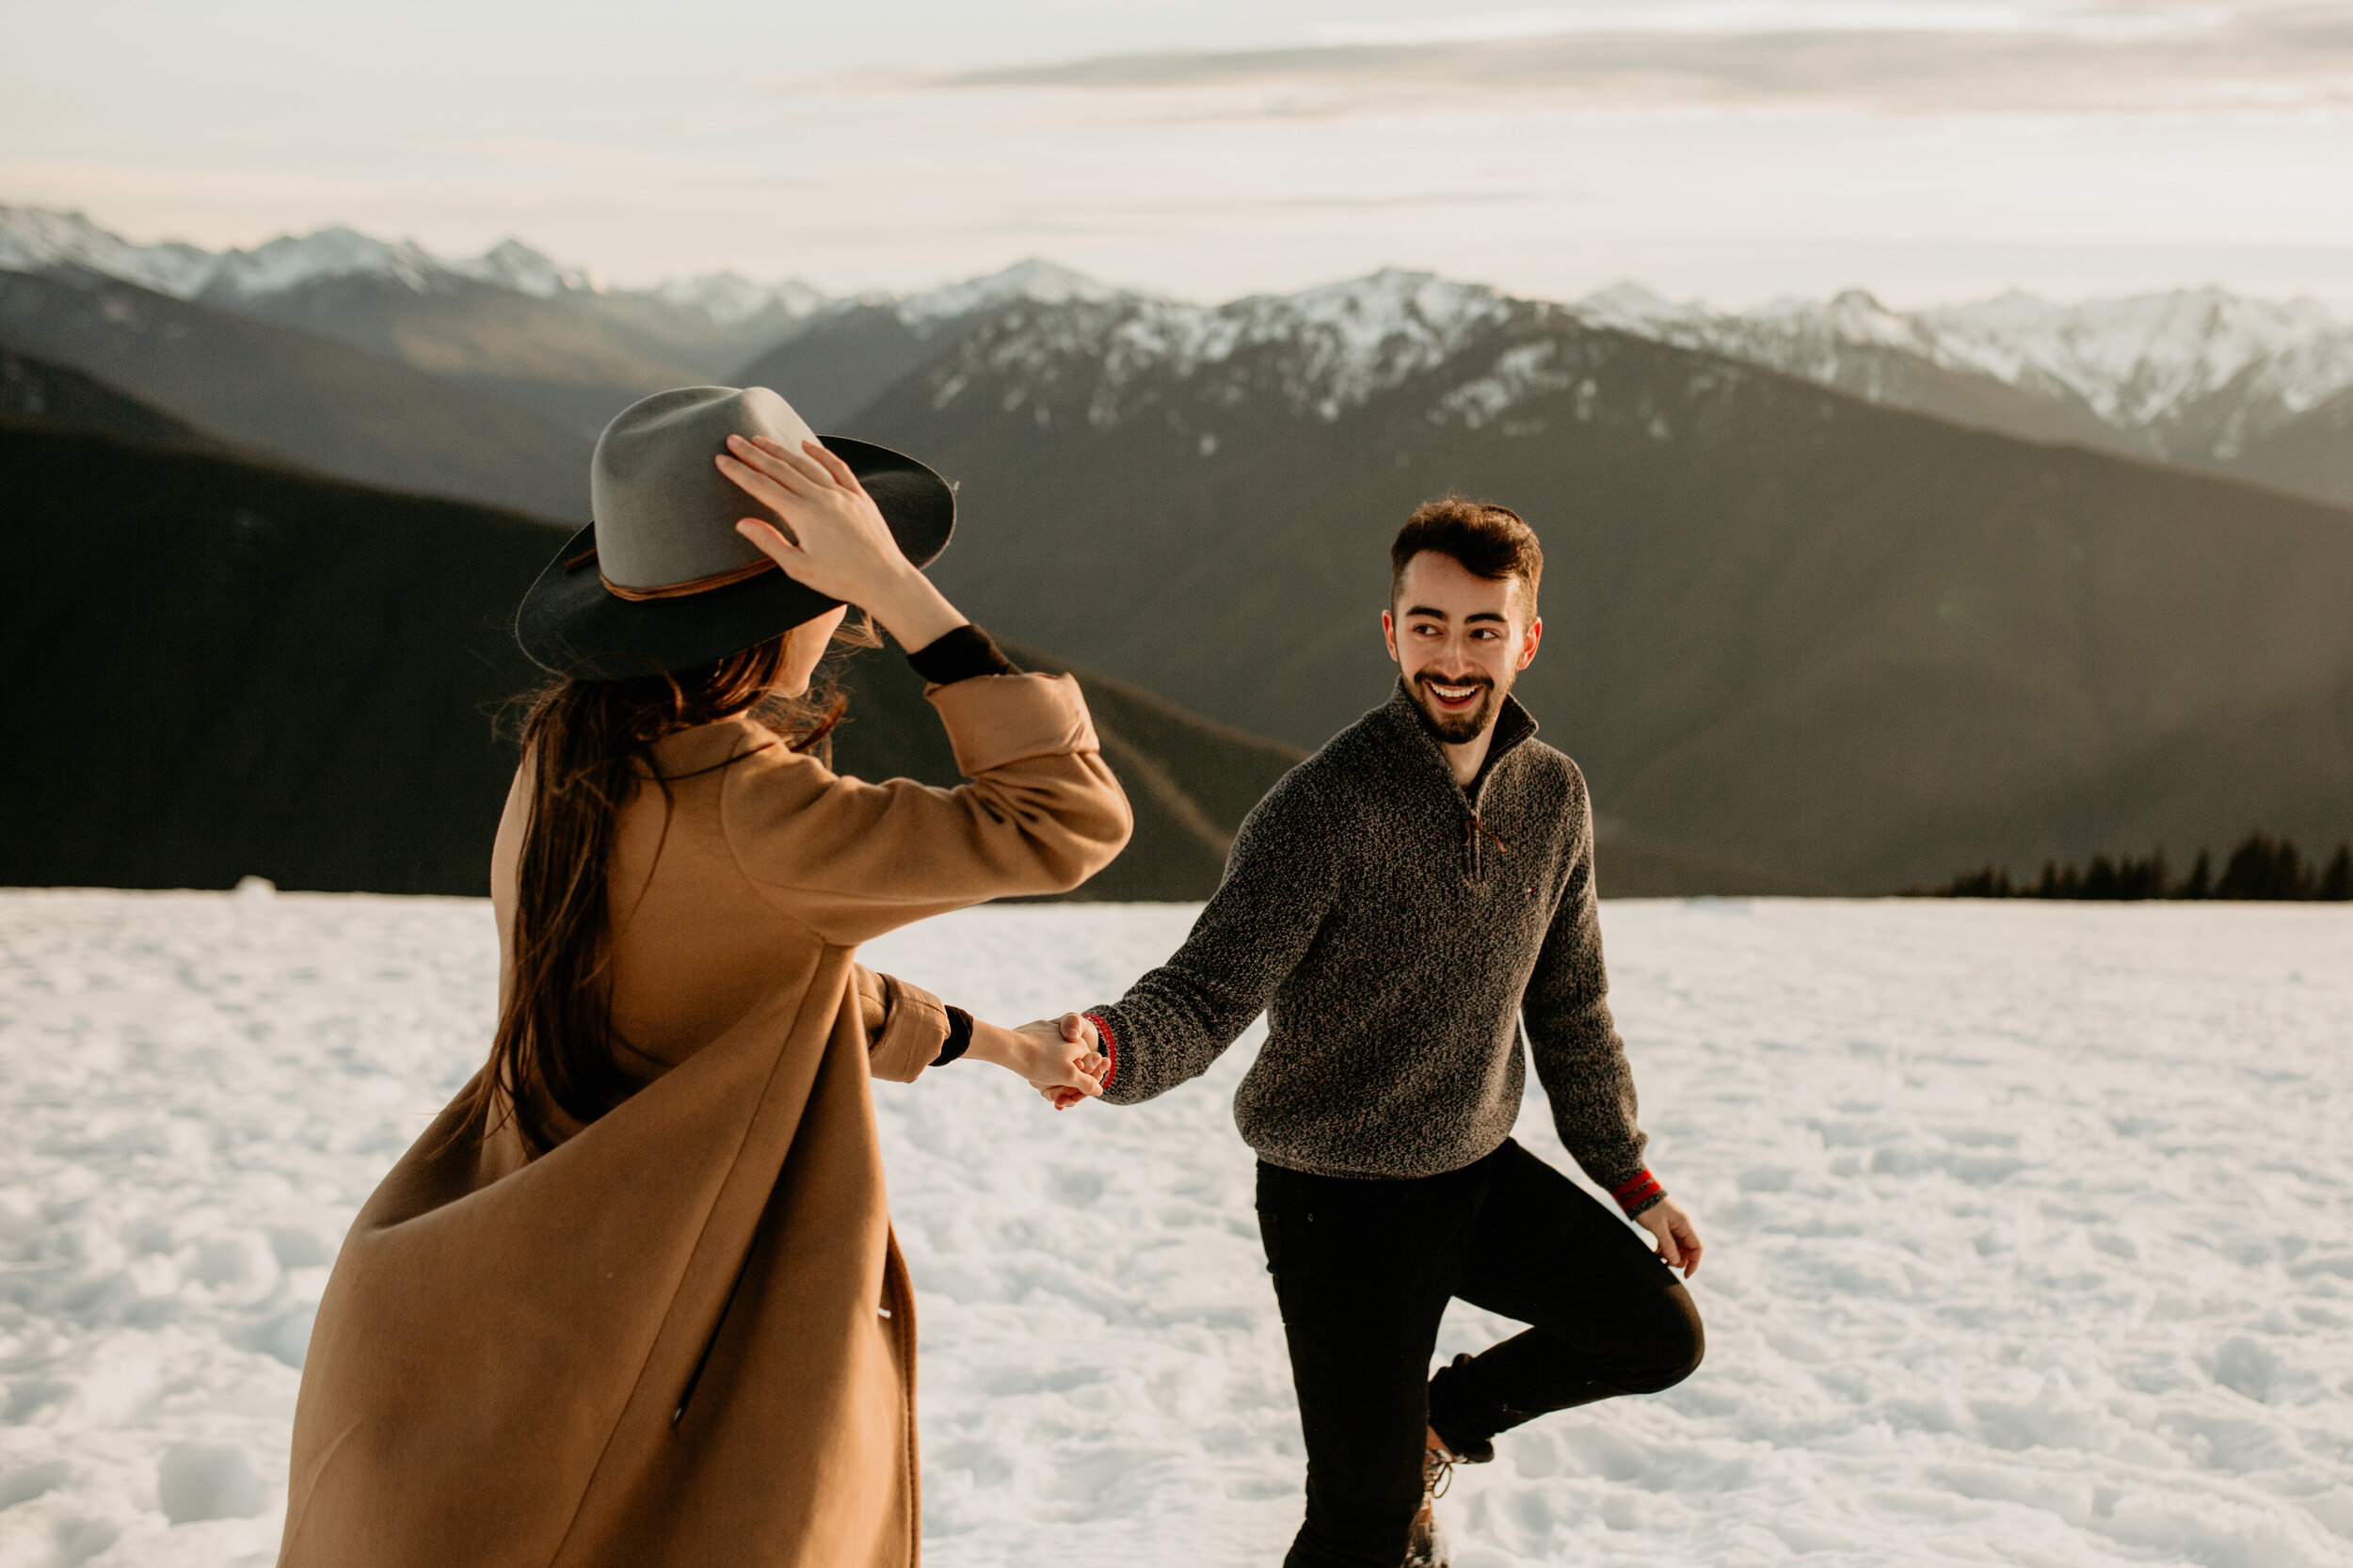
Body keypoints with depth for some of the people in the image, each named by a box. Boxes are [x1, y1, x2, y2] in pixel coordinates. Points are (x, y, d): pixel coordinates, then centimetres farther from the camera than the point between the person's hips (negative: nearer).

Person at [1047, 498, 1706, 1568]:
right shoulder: (1322, 810, -22)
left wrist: (1629, 1177, 15)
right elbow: (1208, 994, -26)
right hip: (1340, 1199, -6)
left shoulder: (1553, 796, -1)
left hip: (1480, 1171, 6)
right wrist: (1106, 1046, -49)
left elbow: (1568, 1006, 11)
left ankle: (1437, 1421, 28)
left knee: (1660, 1336, 9)